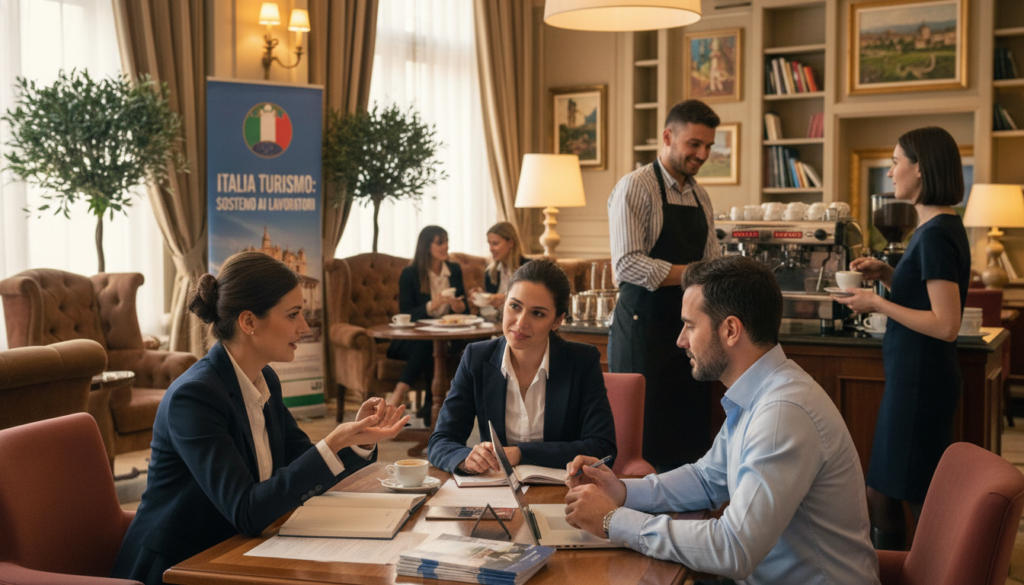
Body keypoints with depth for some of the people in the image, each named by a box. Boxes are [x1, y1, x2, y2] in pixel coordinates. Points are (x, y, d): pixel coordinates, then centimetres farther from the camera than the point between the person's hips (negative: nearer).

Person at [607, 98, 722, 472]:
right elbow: (628, 265, -19)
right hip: (644, 329, -7)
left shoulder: (700, 196, 15)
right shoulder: (635, 187, -8)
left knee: (688, 442, 8)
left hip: (688, 328, 7)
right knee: (640, 445, -2)